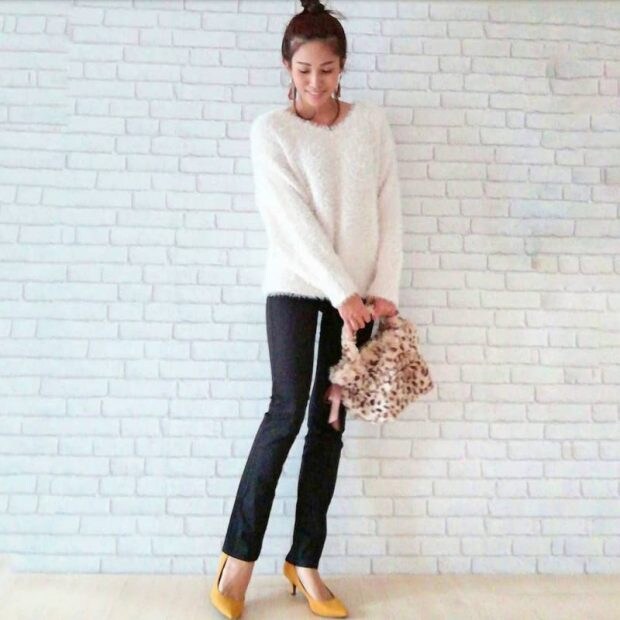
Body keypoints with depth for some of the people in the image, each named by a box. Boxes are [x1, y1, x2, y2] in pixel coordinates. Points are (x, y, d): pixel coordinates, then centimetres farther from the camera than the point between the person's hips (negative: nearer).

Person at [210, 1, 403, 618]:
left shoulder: (371, 120, 9)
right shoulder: (270, 129, 0)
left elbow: (389, 207, 4)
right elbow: (294, 219, -10)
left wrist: (383, 288, -5)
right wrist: (341, 292, -15)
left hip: (358, 293, 3)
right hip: (296, 285, -3)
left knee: (329, 421, 4)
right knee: (288, 410, -9)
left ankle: (304, 561, 17)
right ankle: (239, 553, 9)